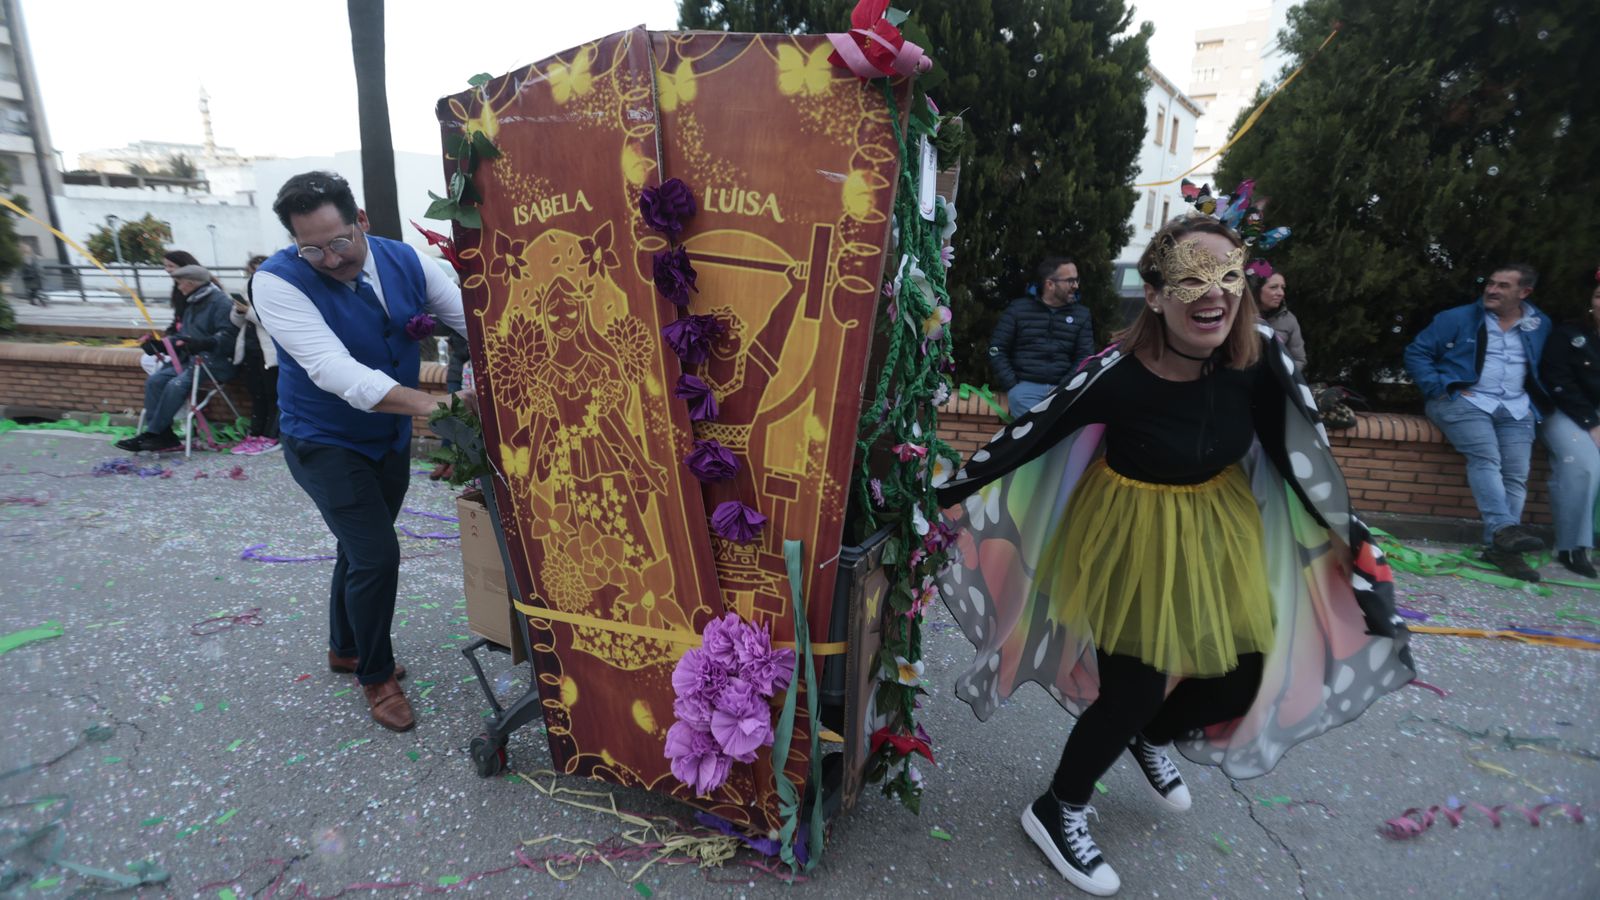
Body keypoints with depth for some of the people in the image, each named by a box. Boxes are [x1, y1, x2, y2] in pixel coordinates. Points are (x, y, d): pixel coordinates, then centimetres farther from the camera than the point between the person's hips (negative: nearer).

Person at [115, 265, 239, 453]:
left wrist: (201, 343, -34)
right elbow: (184, 337, 26)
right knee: (154, 380, -11)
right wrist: (158, 344, 12)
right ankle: (164, 436, -12)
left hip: (213, 361, -9)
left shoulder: (220, 302, -8)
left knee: (176, 384, -27)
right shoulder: (192, 304, 23)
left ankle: (152, 434, -15)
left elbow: (227, 337, -20)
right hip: (189, 357, 9)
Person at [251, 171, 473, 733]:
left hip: (391, 436, 5)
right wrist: (435, 405, -48)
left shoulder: (405, 261, -10)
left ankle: (345, 650, 45)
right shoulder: (278, 281, -25)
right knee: (376, 556, -9)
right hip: (324, 443, -5)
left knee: (363, 551, 20)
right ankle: (376, 677, 16)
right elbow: (334, 371, -37)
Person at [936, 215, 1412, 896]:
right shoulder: (1119, 373, -28)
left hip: (1221, 530, 6)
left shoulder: (1259, 359, -15)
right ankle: (1056, 813, 26)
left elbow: (1294, 449, 1)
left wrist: (1342, 531, 9)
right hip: (1133, 535, -5)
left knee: (1244, 677, 12)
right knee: (1134, 691, -1)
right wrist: (945, 494, -13)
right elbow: (1026, 435, -20)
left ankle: (1151, 740, 46)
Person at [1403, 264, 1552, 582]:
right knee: (1485, 458, -28)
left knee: (1517, 472, -15)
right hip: (1465, 400, -4)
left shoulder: (1541, 326, 17)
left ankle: (1500, 546, -18)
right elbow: (1416, 353, 2)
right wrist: (1442, 389, -8)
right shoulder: (1457, 318, 5)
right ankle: (1503, 527, -37)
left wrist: (1535, 401, 6)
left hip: (1516, 408, 4)